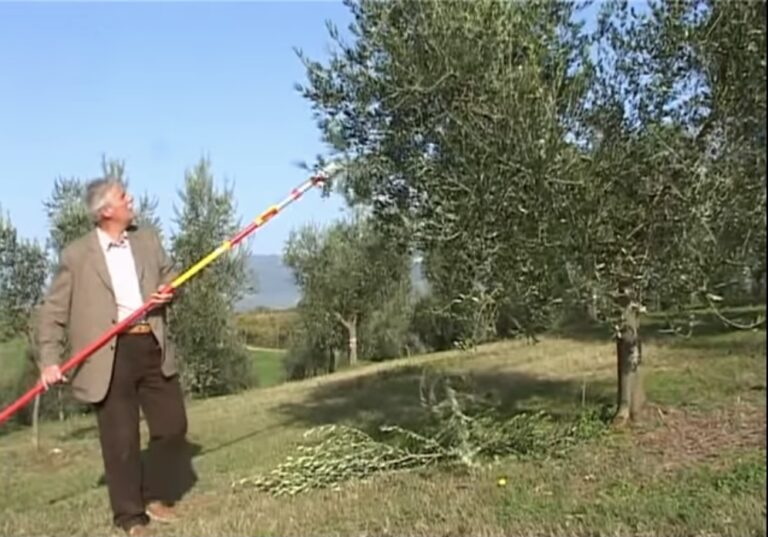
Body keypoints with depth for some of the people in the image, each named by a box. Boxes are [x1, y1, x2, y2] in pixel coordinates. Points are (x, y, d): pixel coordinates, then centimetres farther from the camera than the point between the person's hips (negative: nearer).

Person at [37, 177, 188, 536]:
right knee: (121, 439, 2)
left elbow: (170, 278, 21)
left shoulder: (147, 240, 10)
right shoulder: (76, 255, -2)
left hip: (153, 347, 4)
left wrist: (167, 293, -3)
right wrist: (49, 360, -9)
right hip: (110, 356, -4)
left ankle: (152, 496, 31)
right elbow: (53, 311, -1)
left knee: (173, 427, 9)